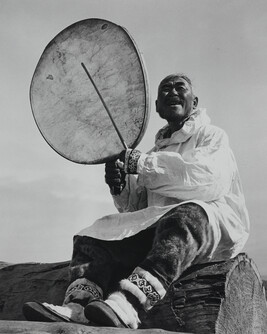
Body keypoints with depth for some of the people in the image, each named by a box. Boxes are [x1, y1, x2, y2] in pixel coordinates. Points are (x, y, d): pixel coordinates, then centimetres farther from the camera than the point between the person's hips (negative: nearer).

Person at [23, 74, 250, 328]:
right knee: (95, 235, -11)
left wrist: (140, 163, -17)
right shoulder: (157, 150, 25)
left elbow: (208, 177, -16)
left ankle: (127, 306, -56)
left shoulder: (212, 136, 10)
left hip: (216, 225, -5)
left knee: (187, 217, -39)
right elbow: (135, 209, 20)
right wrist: (120, 187, -4)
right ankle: (77, 307, -36)